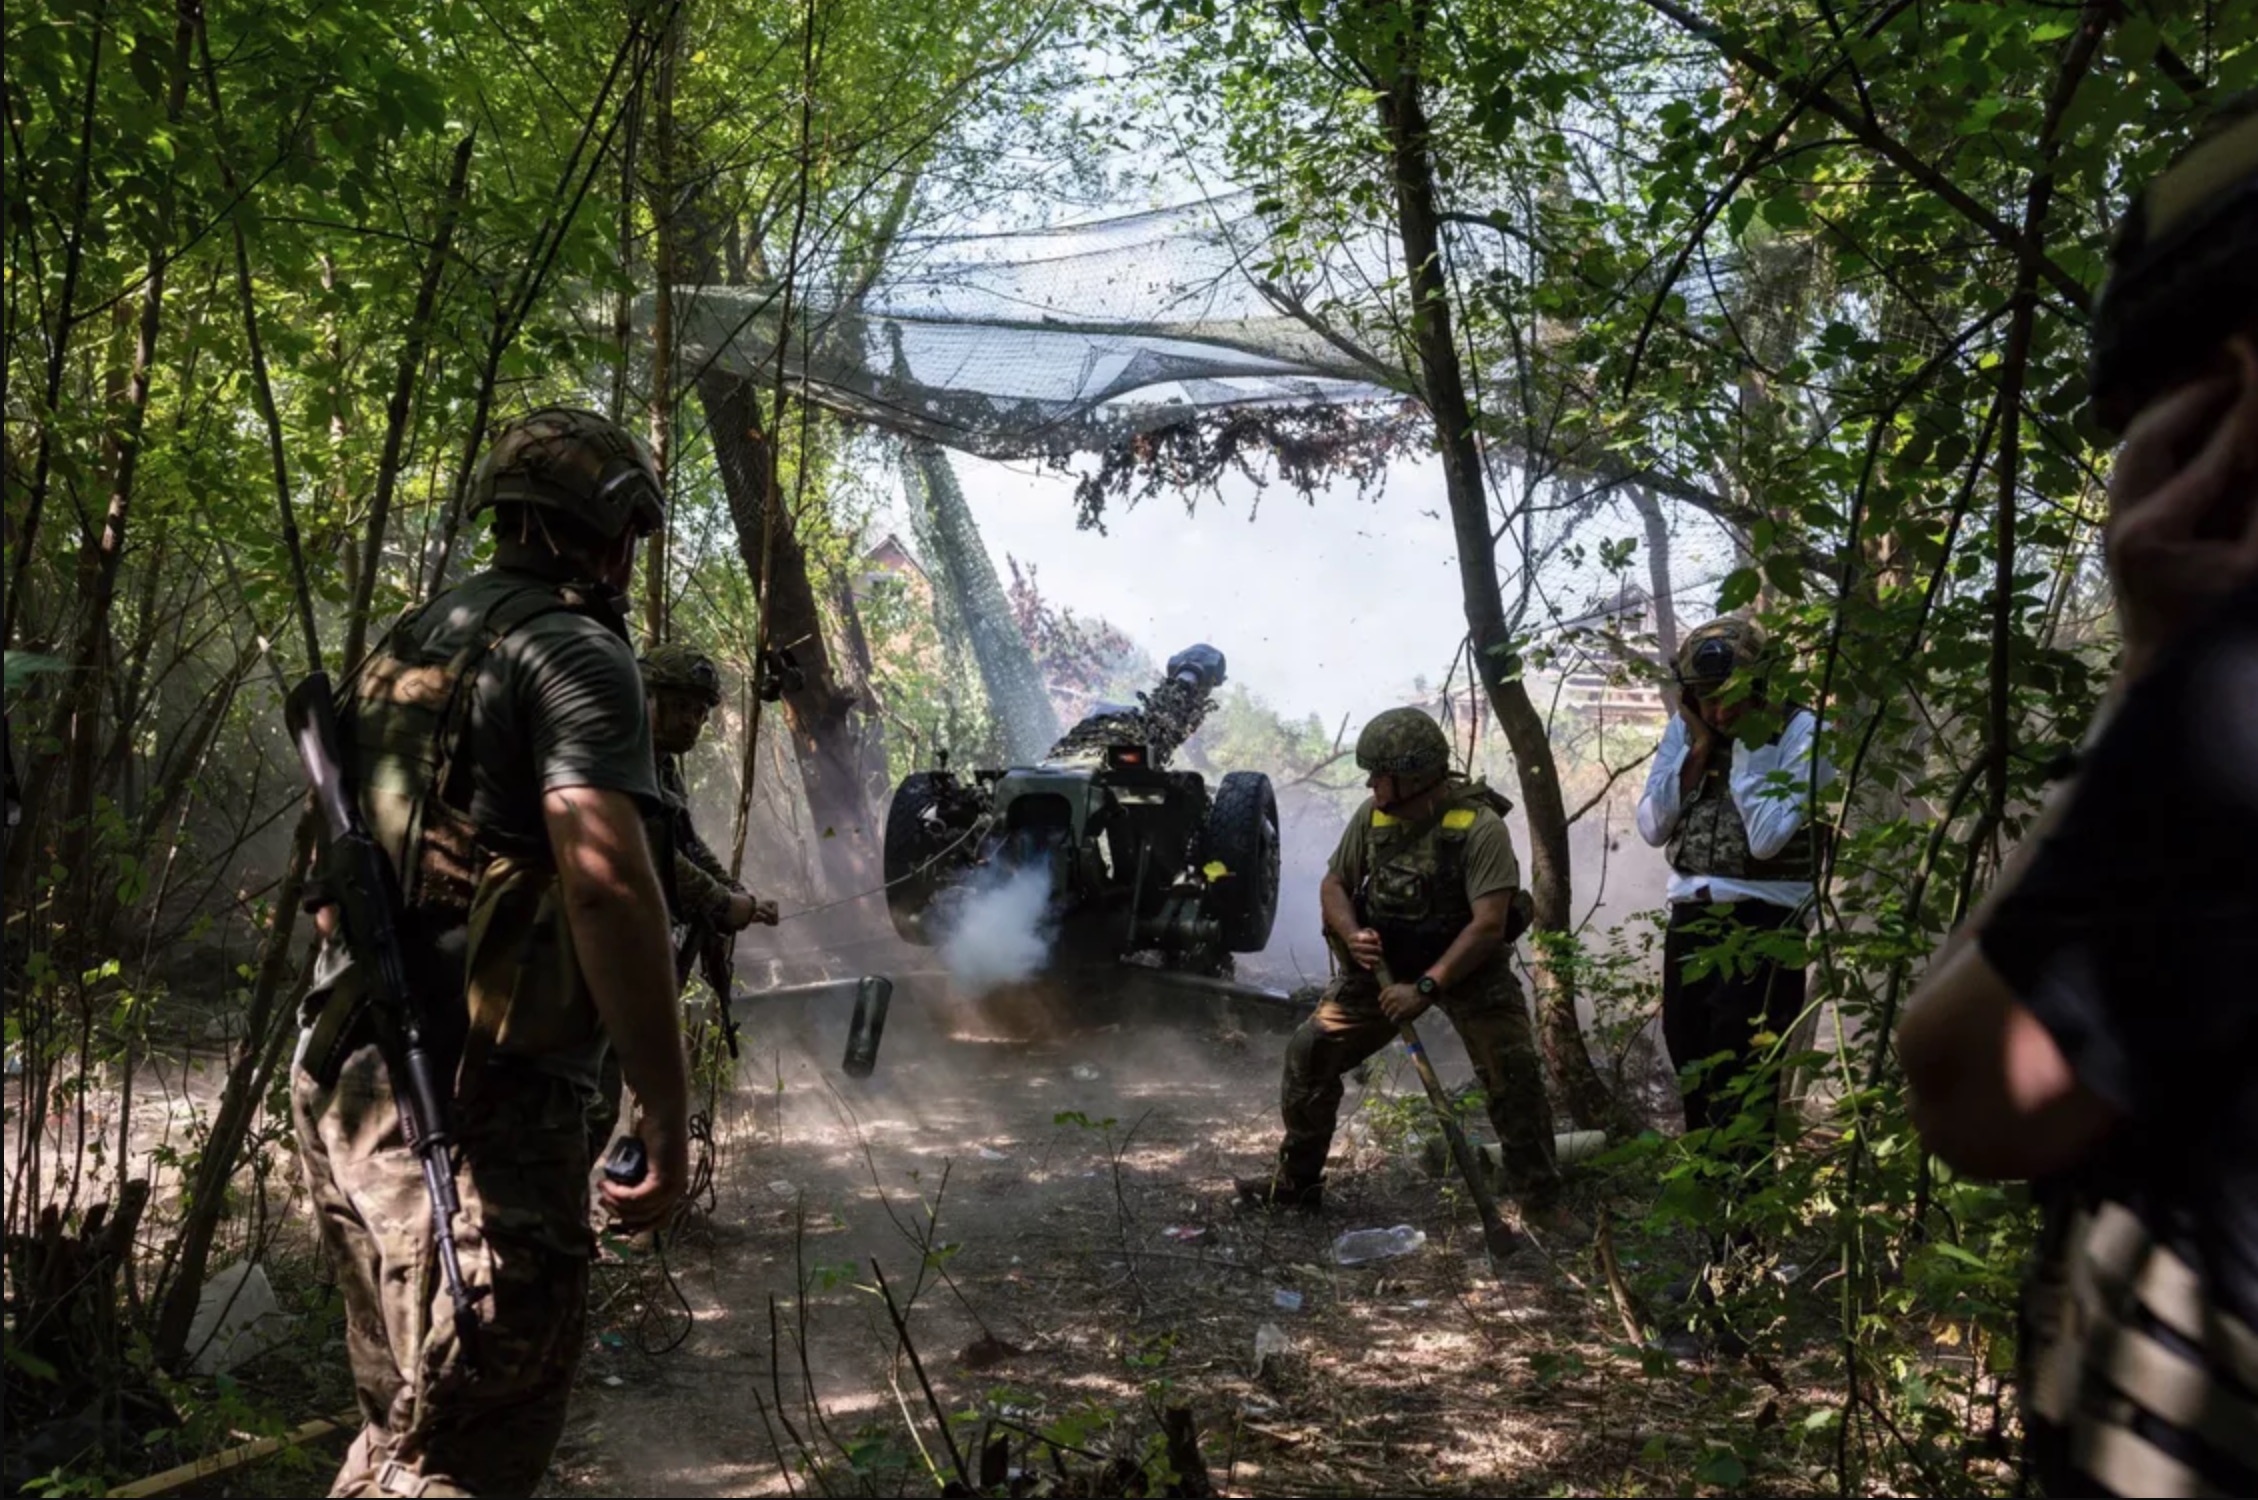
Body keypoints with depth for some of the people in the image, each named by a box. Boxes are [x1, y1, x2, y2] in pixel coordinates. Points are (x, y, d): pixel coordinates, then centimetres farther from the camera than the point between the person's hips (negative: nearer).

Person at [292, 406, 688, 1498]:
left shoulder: (402, 650, 18)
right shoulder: (572, 651, -10)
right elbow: (605, 880, -23)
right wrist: (668, 1115, -19)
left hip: (344, 1090, 9)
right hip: (478, 1113, -9)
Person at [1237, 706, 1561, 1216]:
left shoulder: (1479, 826, -23)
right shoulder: (1371, 815, -7)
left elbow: (1488, 924, -28)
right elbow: (1334, 883, 5)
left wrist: (1426, 987, -33)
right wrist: (1351, 934, -17)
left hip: (1468, 965, -4)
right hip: (1385, 962, 4)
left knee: (1513, 1073, -17)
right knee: (1311, 1052, -1)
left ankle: (1541, 1201, -1)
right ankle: (1295, 1182, 15)